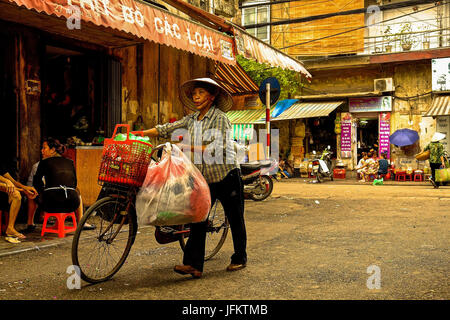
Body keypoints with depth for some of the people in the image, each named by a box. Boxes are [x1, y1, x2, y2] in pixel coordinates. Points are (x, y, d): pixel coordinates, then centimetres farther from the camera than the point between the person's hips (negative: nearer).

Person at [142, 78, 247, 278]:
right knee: (198, 219, -5)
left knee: (235, 220, 7)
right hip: (204, 178, 6)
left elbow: (218, 148, -22)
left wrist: (188, 147, -23)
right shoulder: (192, 119, 8)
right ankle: (193, 264, -6)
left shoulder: (220, 118, -12)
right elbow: (166, 129, 6)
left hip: (226, 175, -6)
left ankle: (240, 258, 24)